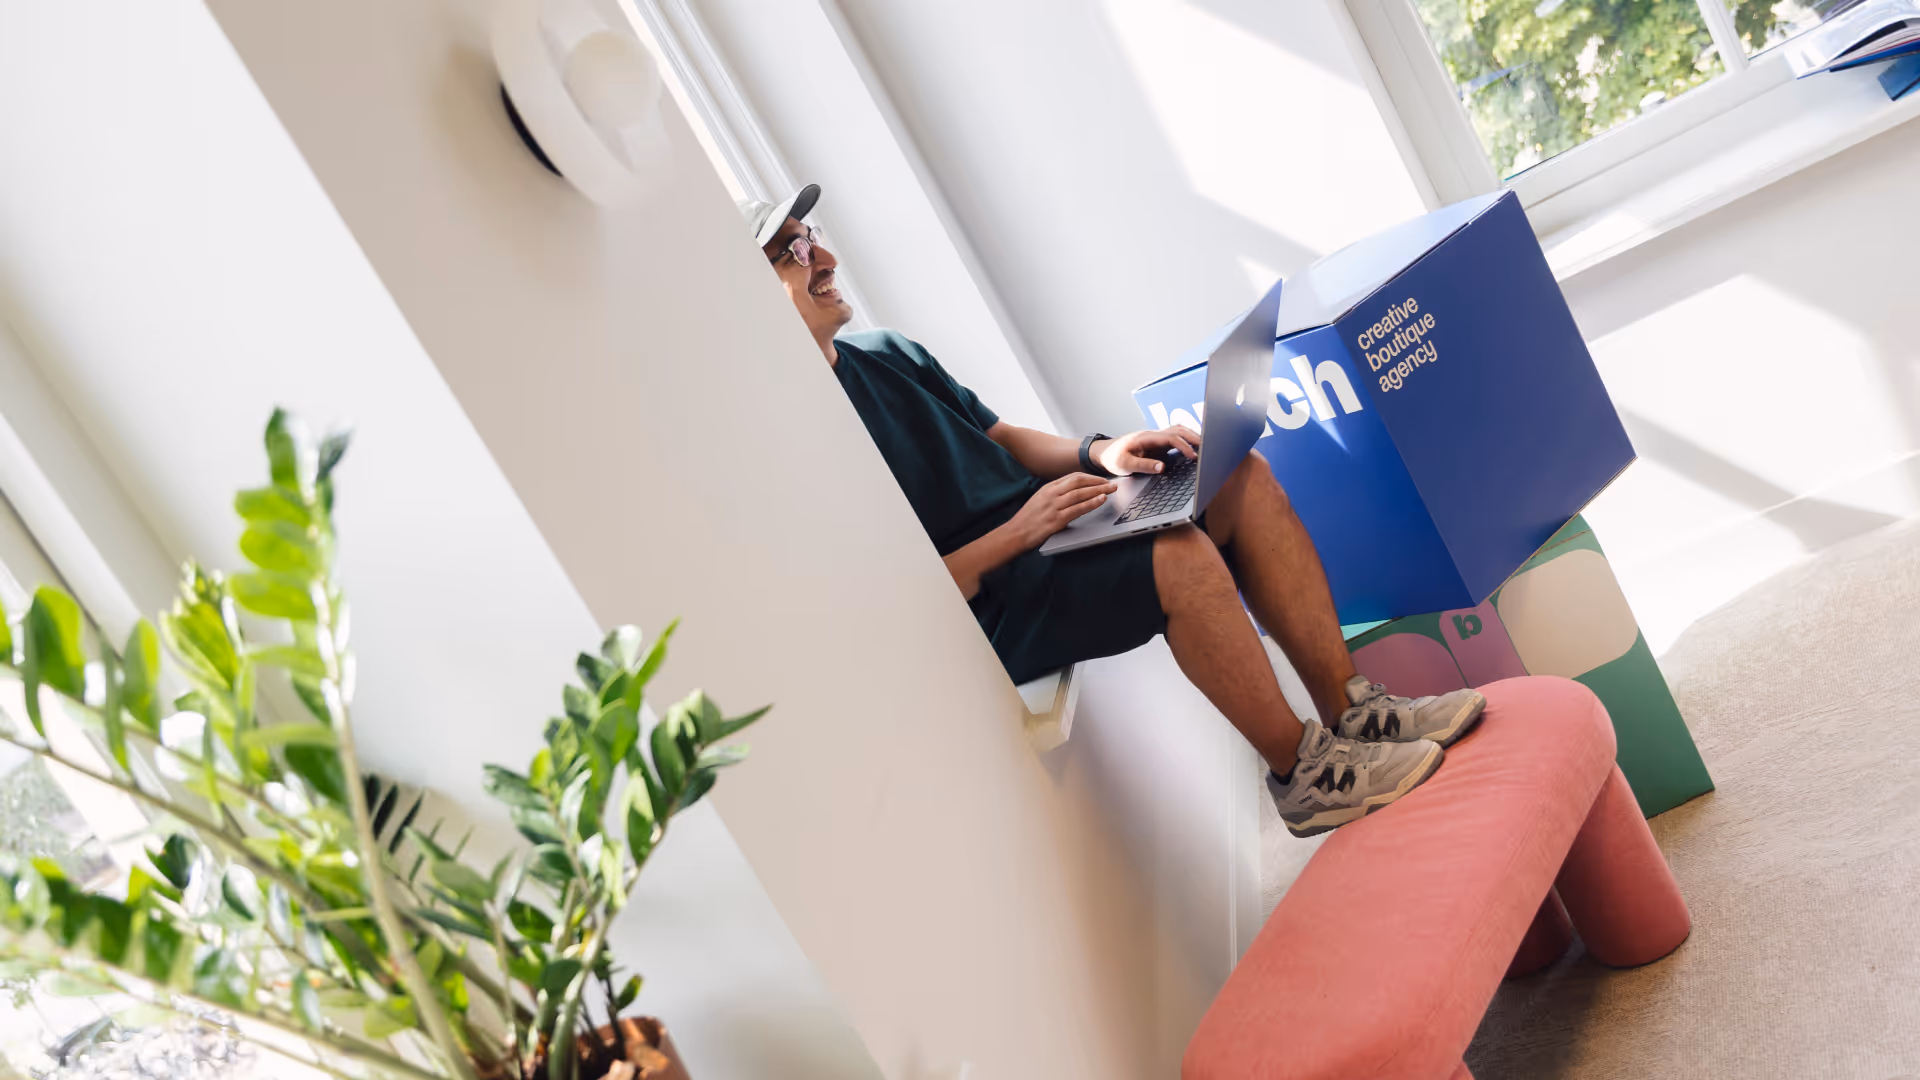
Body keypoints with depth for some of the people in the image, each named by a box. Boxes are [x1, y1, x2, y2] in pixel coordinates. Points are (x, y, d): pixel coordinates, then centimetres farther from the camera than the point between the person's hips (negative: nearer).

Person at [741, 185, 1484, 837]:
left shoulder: (885, 354, 12)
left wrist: (1099, 452, 0)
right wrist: (1016, 535, -23)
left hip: (1039, 515, 9)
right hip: (987, 615, -9)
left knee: (1245, 478, -4)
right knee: (1182, 555, -29)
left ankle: (1351, 708, -1)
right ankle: (1303, 774, -9)